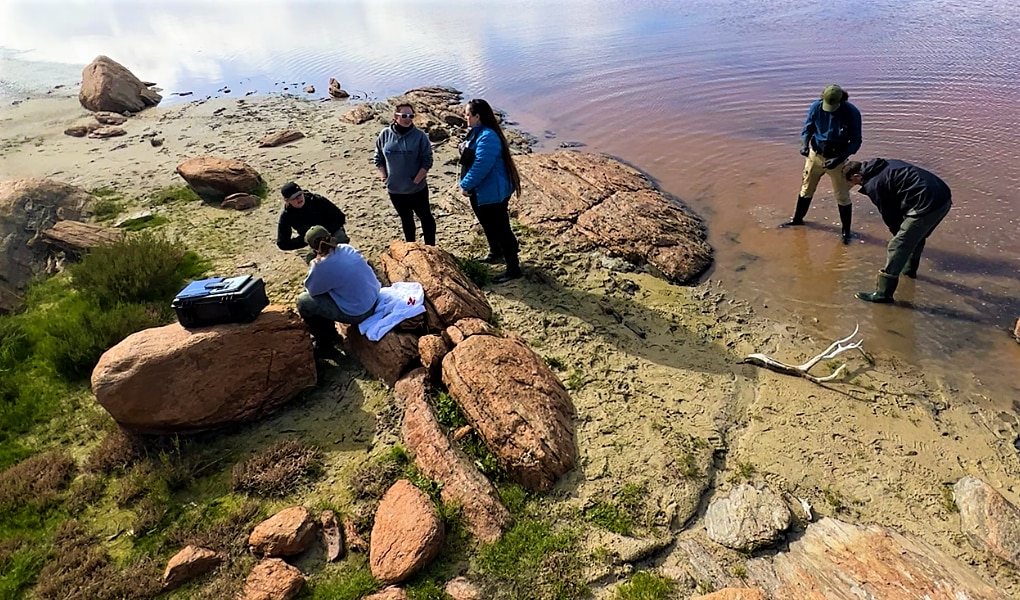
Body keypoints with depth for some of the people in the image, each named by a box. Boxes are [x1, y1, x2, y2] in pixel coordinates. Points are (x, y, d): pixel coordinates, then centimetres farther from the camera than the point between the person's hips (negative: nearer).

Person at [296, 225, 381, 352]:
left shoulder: (324, 266, -25)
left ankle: (324, 343, 19)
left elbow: (310, 289, -6)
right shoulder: (346, 247, -2)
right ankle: (329, 334, 36)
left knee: (303, 301, 2)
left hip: (358, 312, -8)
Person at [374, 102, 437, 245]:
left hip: (417, 189, -3)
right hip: (394, 189, 3)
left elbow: (427, 161, -10)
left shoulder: (420, 136, -12)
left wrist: (417, 180, -15)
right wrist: (384, 176, -3)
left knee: (425, 217, 9)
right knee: (406, 219, 19)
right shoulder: (385, 134, -4)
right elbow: (378, 158, 6)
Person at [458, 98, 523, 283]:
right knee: (487, 224, 26)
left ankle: (513, 268, 7)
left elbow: (480, 167, -28)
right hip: (479, 191, 11)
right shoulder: (476, 132, 7)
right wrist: (467, 184, 10)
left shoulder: (488, 138, -26)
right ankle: (496, 252, 48)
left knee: (500, 228, -2)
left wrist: (465, 185, -17)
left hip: (492, 193, -11)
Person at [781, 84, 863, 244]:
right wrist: (804, 145, -22)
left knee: (842, 196, 4)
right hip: (815, 155, 3)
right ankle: (797, 219, 38)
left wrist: (839, 159, -26)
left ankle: (845, 230, 20)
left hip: (837, 158, -2)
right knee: (806, 189, 17)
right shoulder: (816, 107, -14)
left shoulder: (852, 113, -20)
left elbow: (855, 141, -13)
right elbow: (807, 129, -1)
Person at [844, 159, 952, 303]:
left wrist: (898, 232, 17)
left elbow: (889, 215, -1)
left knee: (897, 247, -3)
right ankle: (909, 269, 55)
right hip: (944, 196, 9)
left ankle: (883, 293, 1)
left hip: (927, 206, -9)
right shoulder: (885, 164, 18)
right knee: (917, 236, 32)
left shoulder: (873, 185, -8)